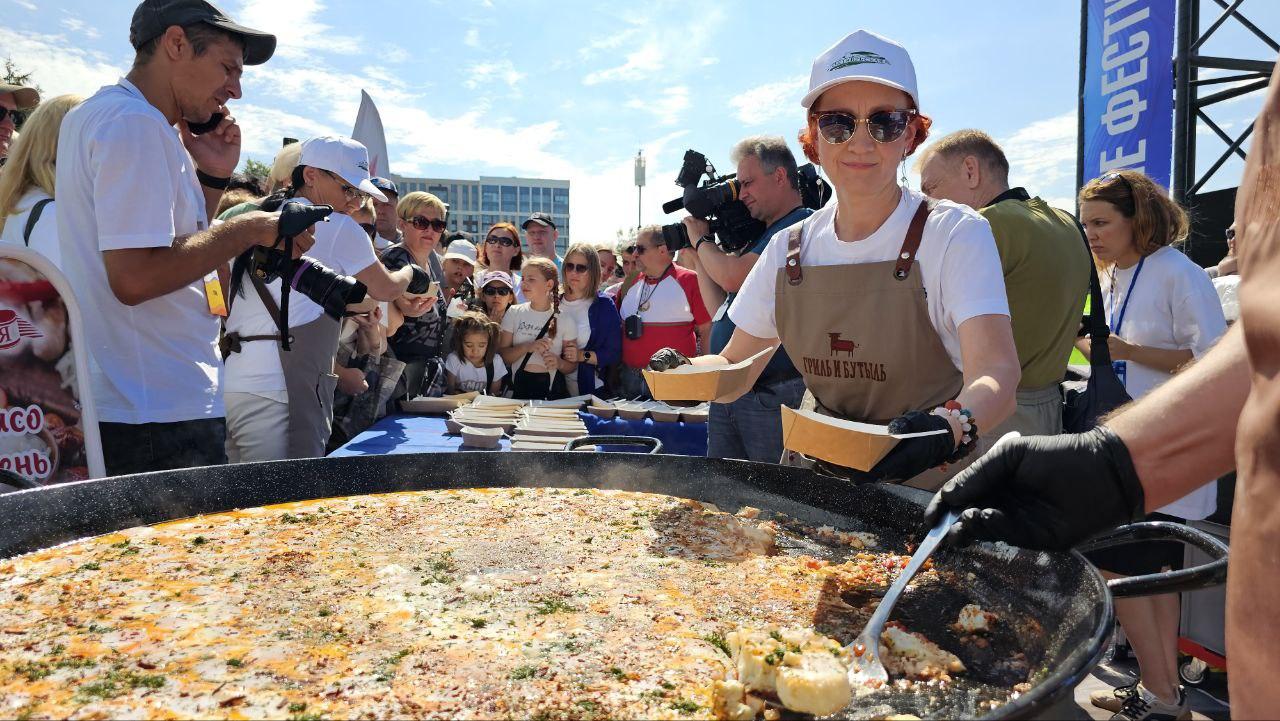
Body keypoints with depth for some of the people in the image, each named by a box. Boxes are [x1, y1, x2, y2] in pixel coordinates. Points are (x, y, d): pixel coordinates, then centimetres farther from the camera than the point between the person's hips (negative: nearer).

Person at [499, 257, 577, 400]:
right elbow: (502, 355, 2)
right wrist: (527, 347, -14)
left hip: (553, 389, 0)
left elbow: (572, 365, 8)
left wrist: (559, 363, -13)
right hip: (520, 387, 0)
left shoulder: (564, 319, 3)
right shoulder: (514, 313, 7)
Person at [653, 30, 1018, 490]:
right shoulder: (789, 249, 2)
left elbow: (995, 369, -22)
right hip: (815, 482, 6)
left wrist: (950, 427, -44)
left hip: (925, 484, -5)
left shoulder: (955, 234, -10)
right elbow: (733, 365, 8)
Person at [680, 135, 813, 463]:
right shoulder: (762, 236, 20)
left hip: (773, 397, -9)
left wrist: (701, 240, 1)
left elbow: (733, 277, -19)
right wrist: (696, 256, 16)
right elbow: (722, 311, 21)